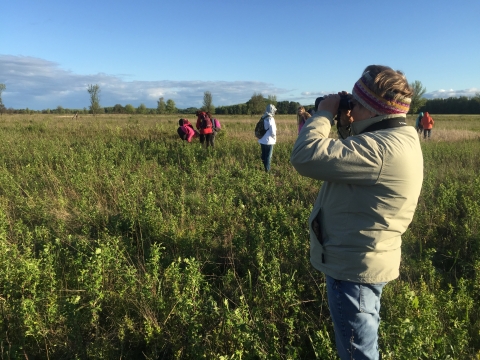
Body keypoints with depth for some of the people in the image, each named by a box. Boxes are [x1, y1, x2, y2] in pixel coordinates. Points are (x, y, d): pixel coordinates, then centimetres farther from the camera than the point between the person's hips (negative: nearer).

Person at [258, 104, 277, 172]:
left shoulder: (263, 118, 6)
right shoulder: (270, 119, -17)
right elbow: (273, 131, -19)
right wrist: (274, 138, 0)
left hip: (262, 140, 7)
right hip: (269, 141, -7)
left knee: (263, 156, 17)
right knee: (268, 157, 1)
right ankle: (267, 170, 5)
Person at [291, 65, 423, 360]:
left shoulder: (382, 148, -29)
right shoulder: (396, 138, 6)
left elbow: (306, 157, -33)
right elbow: (345, 160, 17)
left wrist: (325, 114, -16)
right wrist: (348, 129, 1)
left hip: (355, 267, -10)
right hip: (363, 262, 10)